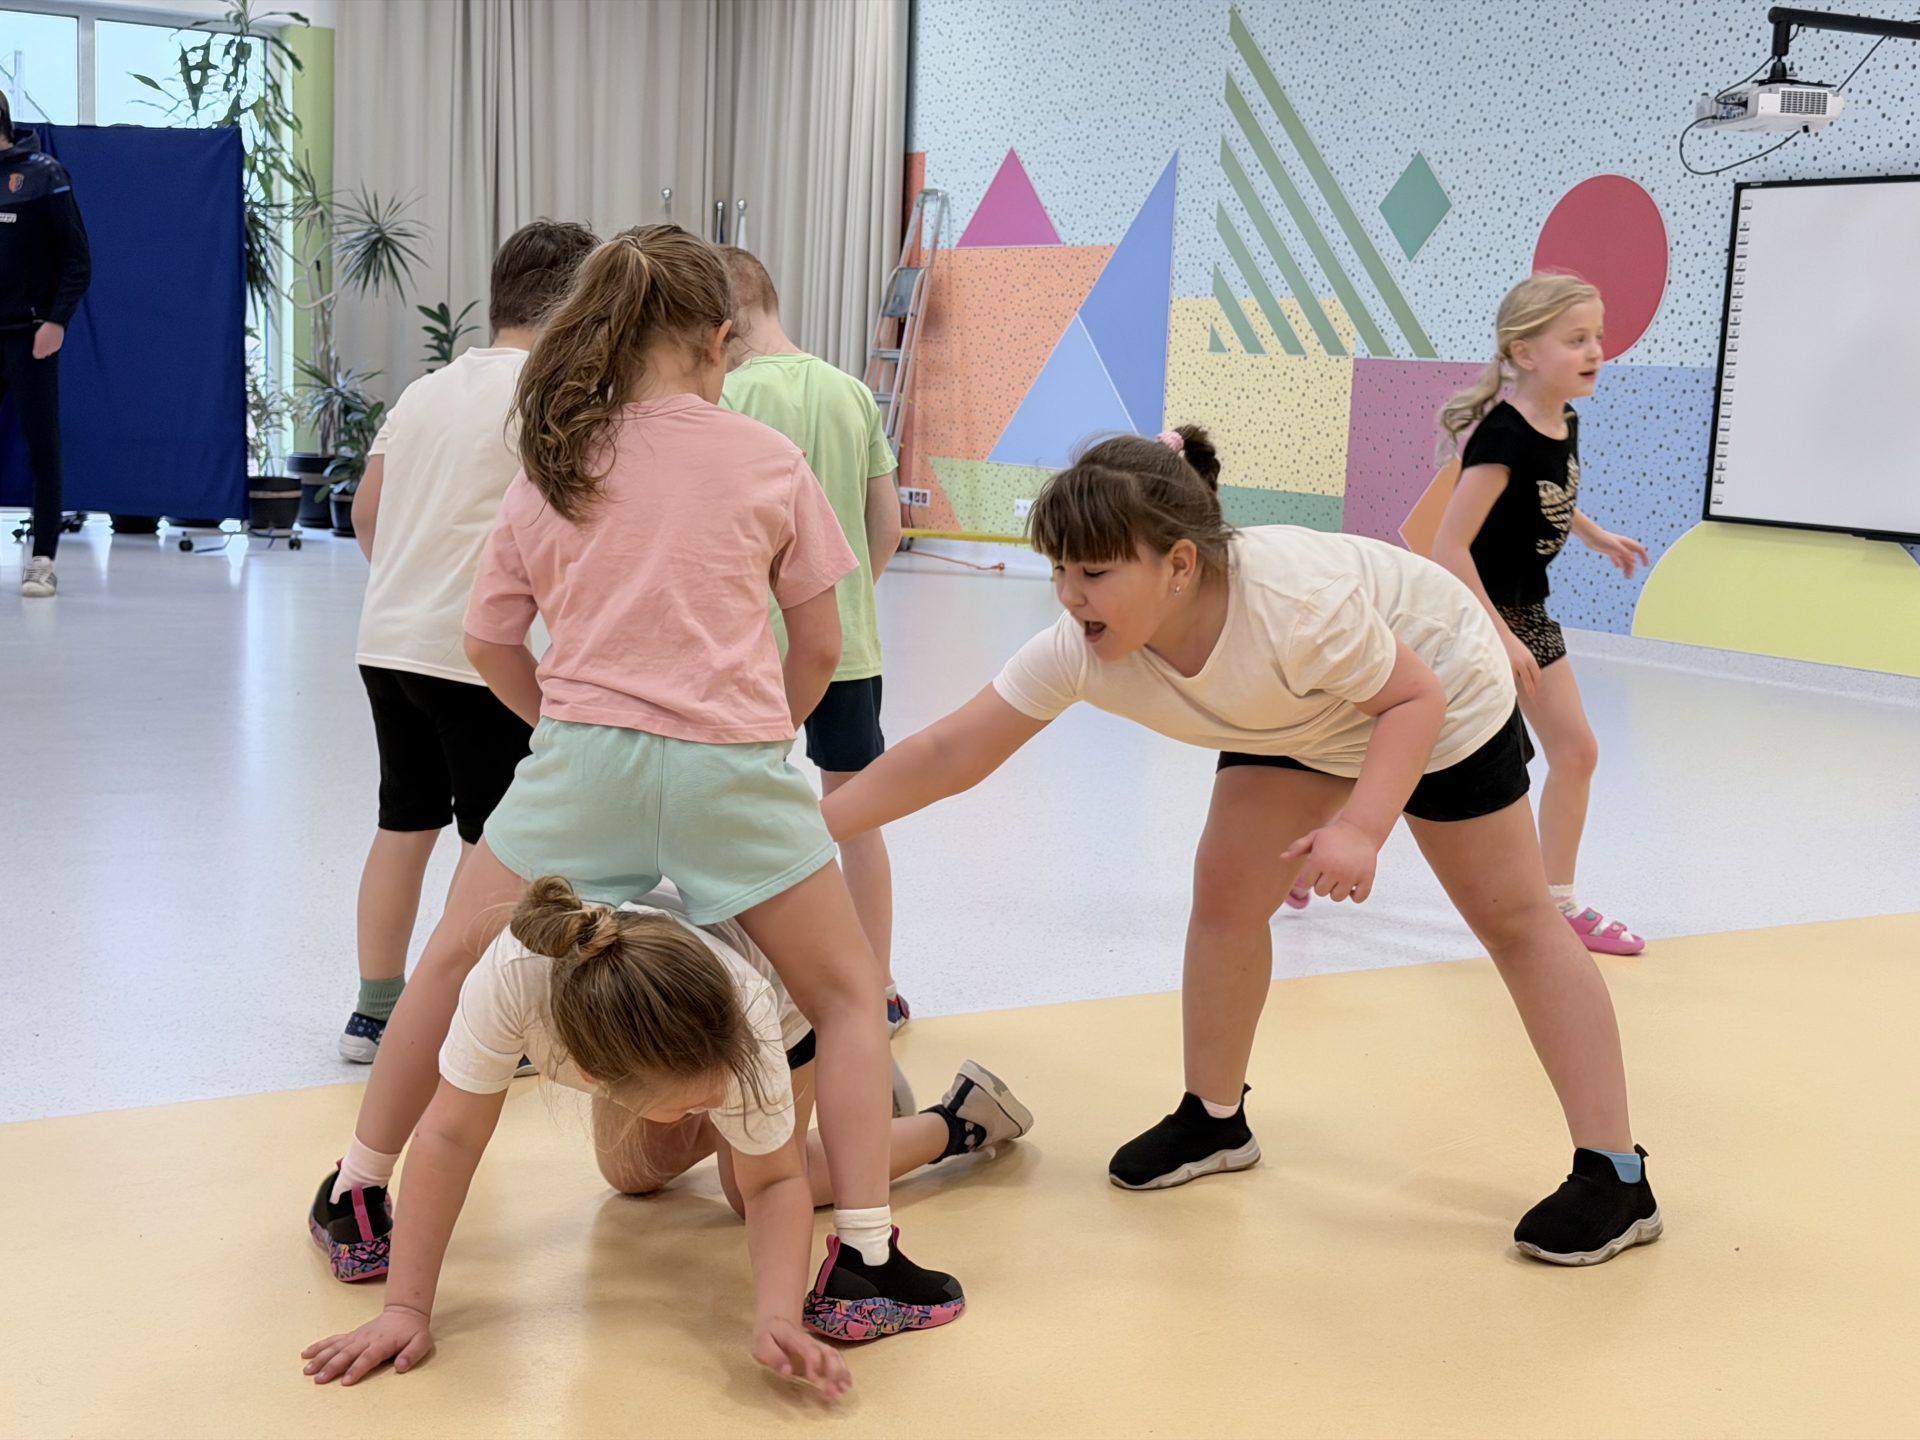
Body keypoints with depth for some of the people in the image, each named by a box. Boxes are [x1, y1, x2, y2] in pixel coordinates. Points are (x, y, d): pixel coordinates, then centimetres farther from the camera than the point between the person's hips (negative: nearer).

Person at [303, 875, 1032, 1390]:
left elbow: (773, 1184, -32)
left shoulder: (750, 1010, -45)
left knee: (751, 1182, -5)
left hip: (783, 988, -3)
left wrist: (778, 1318, -49)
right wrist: (405, 1308, -37)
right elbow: (450, 1136, -35)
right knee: (631, 1173, 11)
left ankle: (958, 1119, 13)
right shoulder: (513, 975, -47)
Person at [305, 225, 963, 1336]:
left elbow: (491, 645, 14)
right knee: (849, 995, 13)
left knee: (453, 963, 21)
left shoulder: (552, 463, 10)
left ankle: (357, 1194, 29)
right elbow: (820, 647, 6)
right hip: (732, 764, -2)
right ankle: (866, 1256, 6)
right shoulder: (769, 460, 4)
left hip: (583, 755, 2)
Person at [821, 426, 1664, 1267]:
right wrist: (813, 826, -30)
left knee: (1512, 918, 1)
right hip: (1298, 724, 5)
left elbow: (1415, 697, -29)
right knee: (1227, 897, 0)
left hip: (1440, 698, -5)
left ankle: (1615, 1178, 8)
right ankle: (1214, 1120, 21)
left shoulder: (1294, 603, -43)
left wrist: (1362, 827, -43)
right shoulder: (1080, 650, -29)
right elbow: (949, 754, -24)